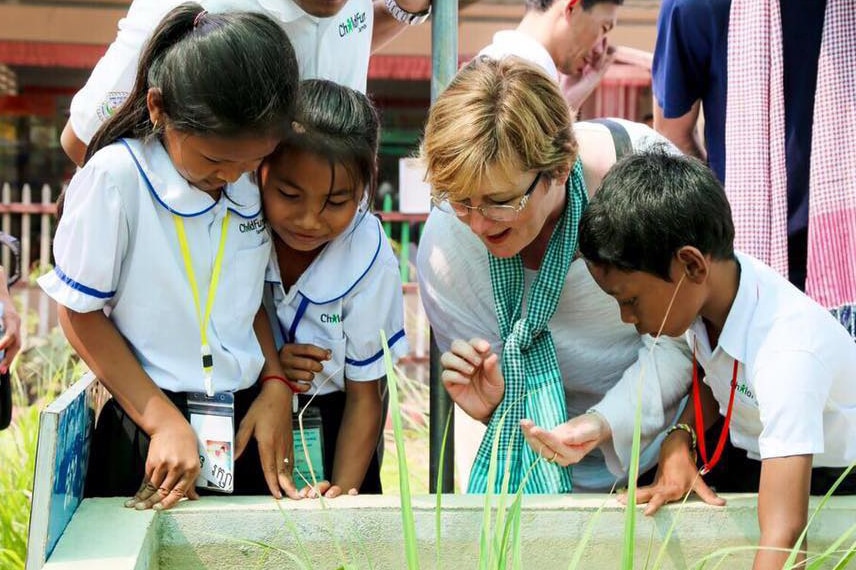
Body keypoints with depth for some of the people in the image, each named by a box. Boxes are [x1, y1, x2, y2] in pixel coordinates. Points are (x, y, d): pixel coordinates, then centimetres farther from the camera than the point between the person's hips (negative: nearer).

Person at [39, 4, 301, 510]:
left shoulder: (254, 179, 0)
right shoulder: (116, 177, -16)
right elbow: (80, 313, -10)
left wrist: (276, 384, -1)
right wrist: (166, 422, -13)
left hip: (249, 420, 5)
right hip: (150, 429, -4)